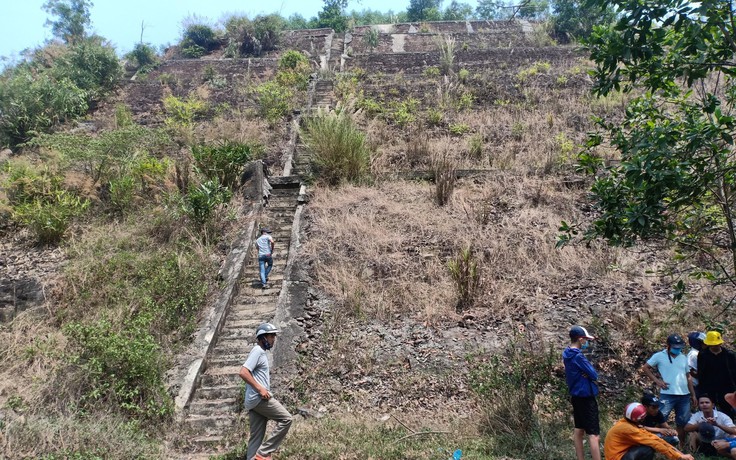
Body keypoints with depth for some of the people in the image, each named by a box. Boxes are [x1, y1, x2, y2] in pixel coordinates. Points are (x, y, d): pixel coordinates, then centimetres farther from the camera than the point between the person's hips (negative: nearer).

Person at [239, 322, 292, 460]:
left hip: (253, 401, 10)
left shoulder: (261, 352, 21)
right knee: (286, 419, -7)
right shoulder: (258, 351, -9)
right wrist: (260, 389, -20)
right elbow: (243, 372, -21)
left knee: (256, 437, 9)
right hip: (259, 398, -10)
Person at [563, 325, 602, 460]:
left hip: (575, 395, 10)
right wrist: (588, 373, 1)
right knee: (594, 434, -8)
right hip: (586, 396, -10)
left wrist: (586, 373, -9)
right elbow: (594, 375, -19)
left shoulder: (567, 354, 7)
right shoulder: (578, 356, -22)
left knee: (578, 430, 15)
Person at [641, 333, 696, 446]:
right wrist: (657, 380, -8)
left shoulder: (683, 358, 13)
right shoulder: (659, 356, -2)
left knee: (682, 422, 12)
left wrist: (693, 395, 15)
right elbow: (645, 368, 1)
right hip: (667, 394, -5)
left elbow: (688, 377, 17)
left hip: (684, 395, 5)